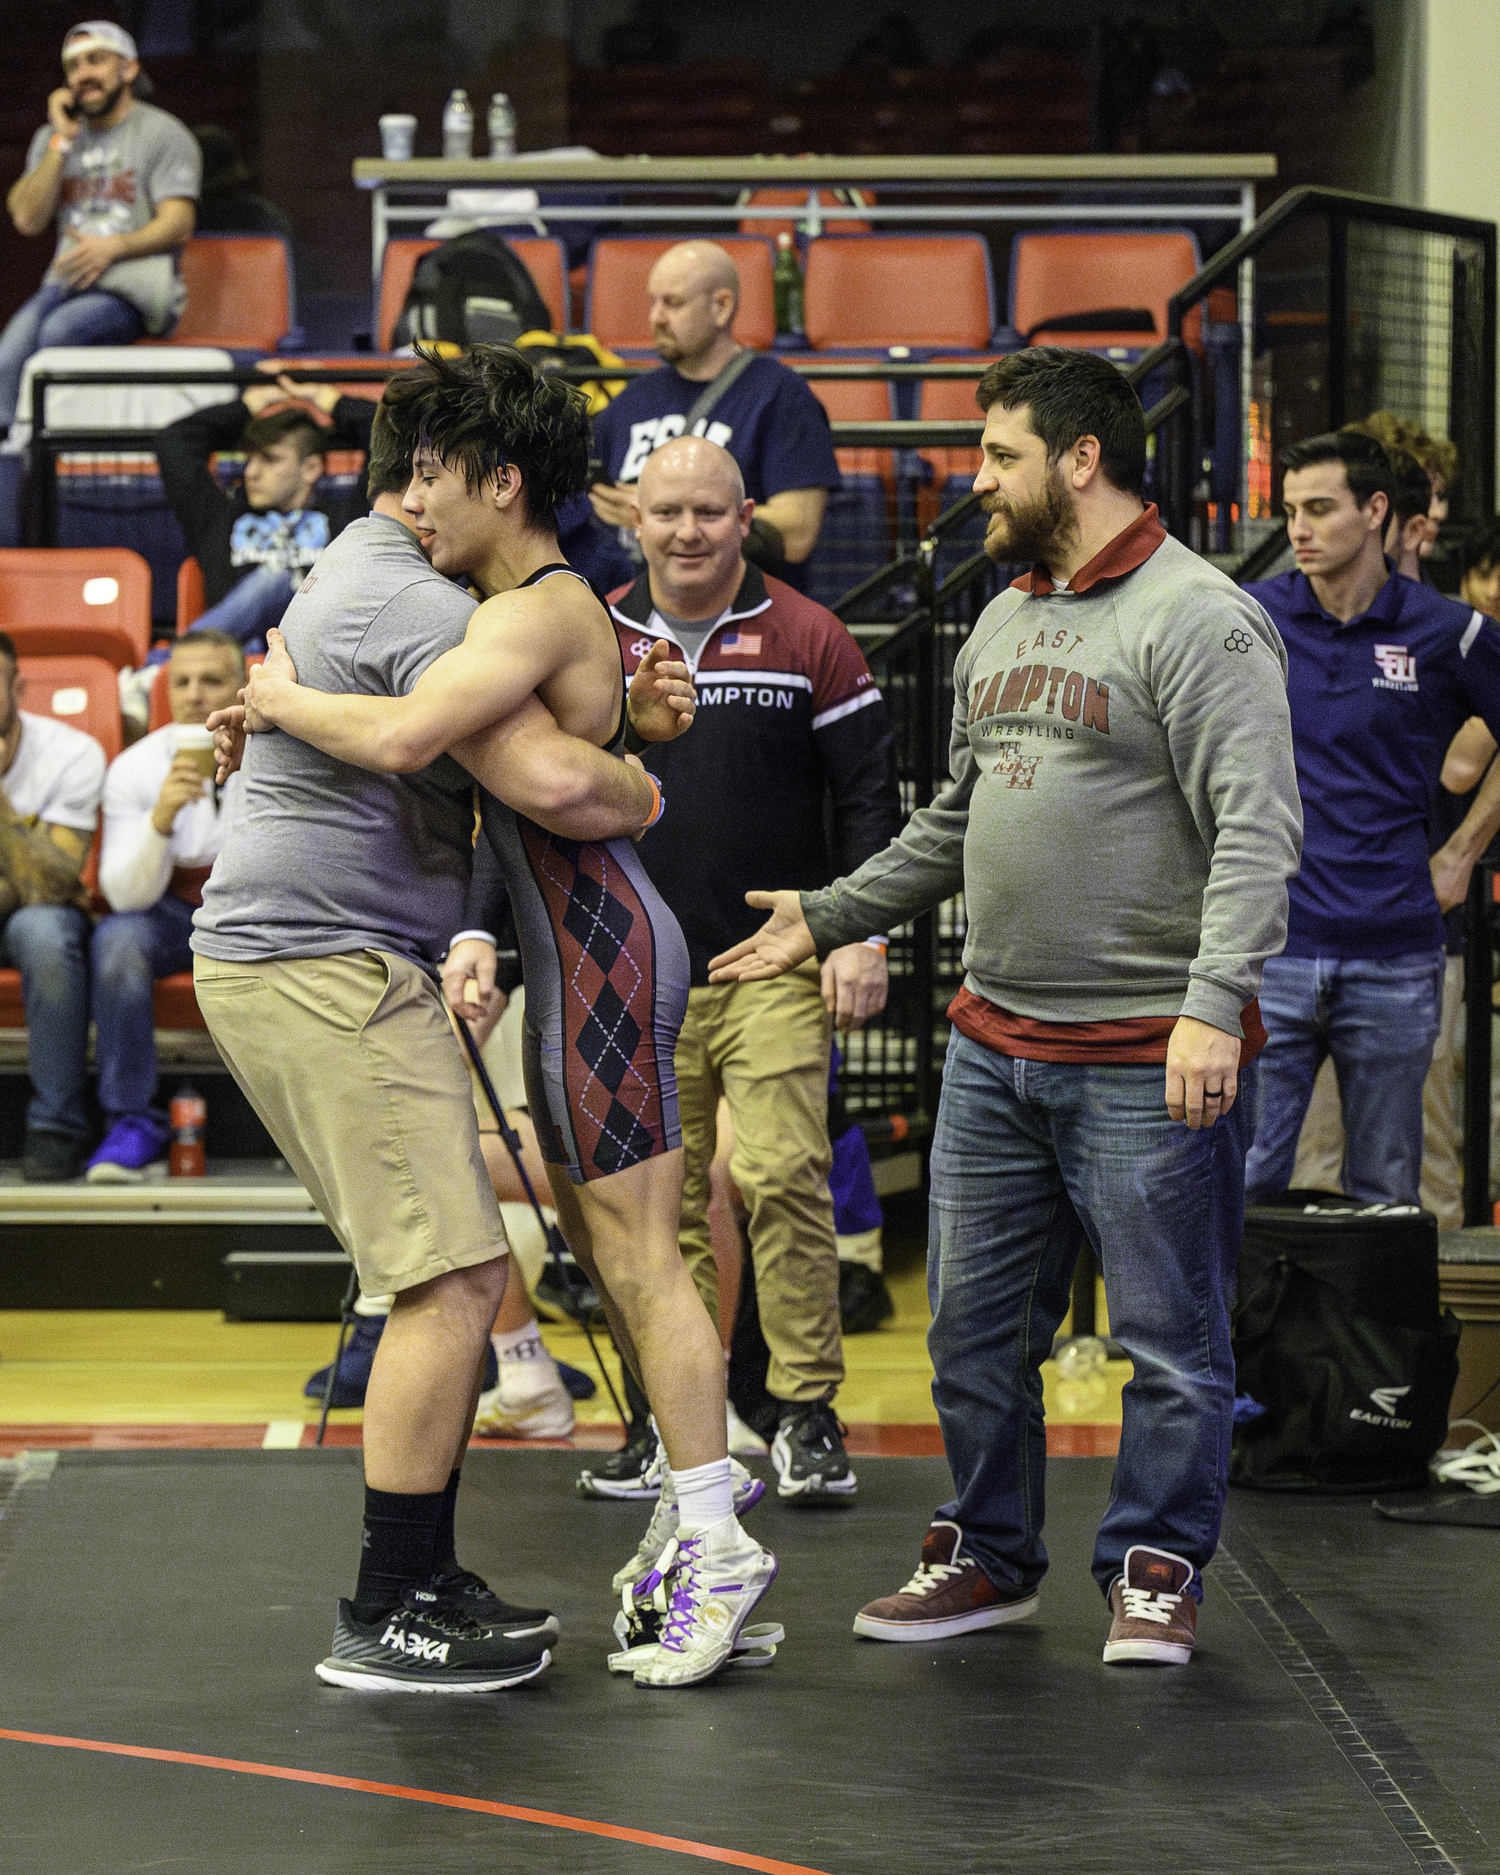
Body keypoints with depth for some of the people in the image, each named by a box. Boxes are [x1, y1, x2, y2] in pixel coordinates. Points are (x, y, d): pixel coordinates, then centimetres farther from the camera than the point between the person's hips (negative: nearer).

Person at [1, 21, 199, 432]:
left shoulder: (164, 133, 4)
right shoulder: (53, 137, 21)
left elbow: (178, 224, -7)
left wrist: (114, 248, -24)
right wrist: (62, 143, 2)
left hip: (136, 285, -4)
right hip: (68, 282, 4)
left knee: (59, 329, -35)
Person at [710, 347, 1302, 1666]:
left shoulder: (1199, 621, -10)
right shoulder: (1003, 624, 16)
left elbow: (1257, 828, -18)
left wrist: (1214, 1002, -28)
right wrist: (826, 917, 25)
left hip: (1153, 1061, -8)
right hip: (994, 1041, 8)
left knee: (1170, 1335, 2)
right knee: (975, 1325, 12)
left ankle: (1157, 1567, 16)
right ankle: (990, 1557, 26)